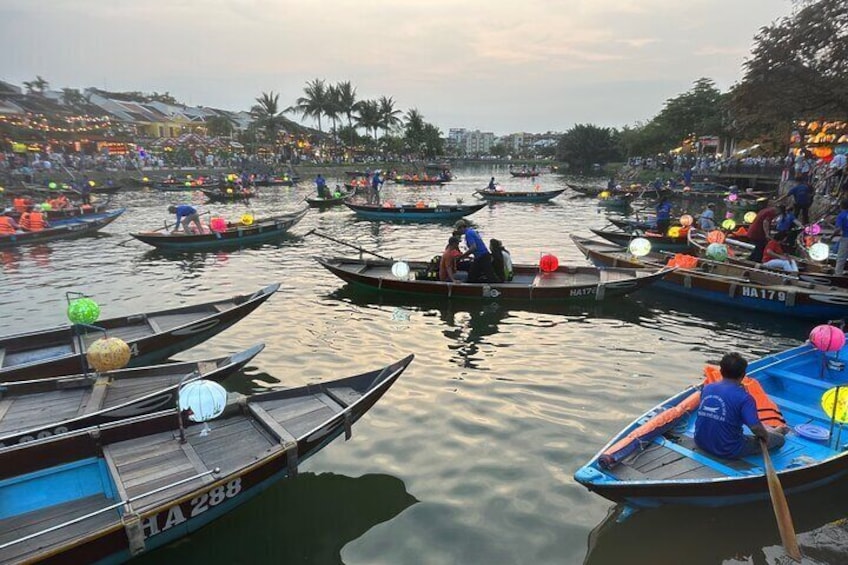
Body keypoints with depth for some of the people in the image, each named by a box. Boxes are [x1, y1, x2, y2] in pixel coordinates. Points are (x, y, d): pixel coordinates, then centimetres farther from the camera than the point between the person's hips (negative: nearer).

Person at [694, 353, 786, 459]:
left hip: (701, 443, 5)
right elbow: (755, 427, -23)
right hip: (728, 452, -5)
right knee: (779, 439, 10)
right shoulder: (744, 397, -18)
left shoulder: (707, 388, -1)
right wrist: (765, 435, -1)